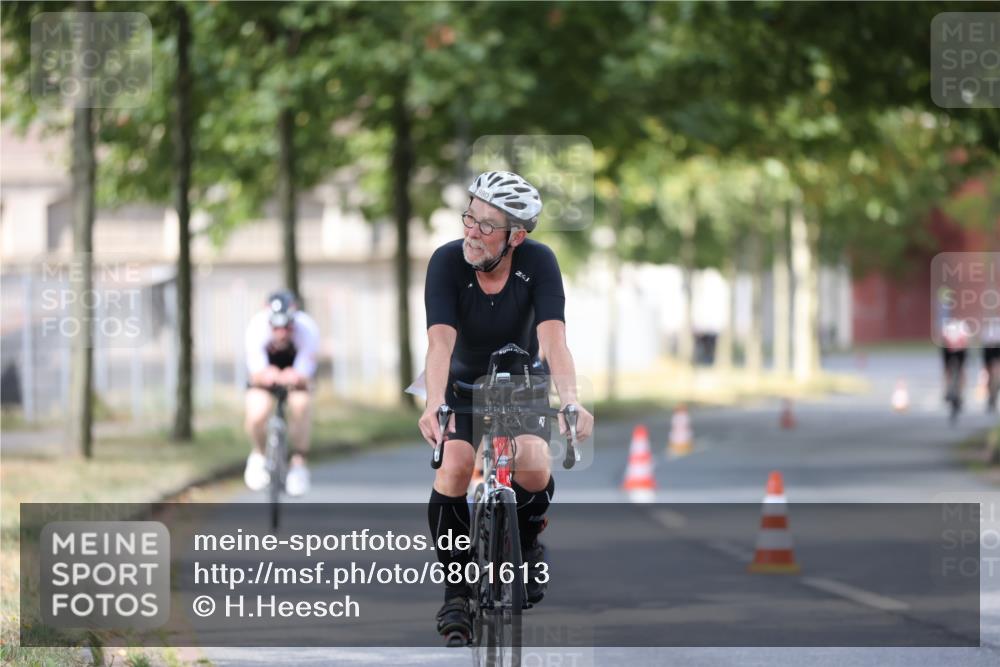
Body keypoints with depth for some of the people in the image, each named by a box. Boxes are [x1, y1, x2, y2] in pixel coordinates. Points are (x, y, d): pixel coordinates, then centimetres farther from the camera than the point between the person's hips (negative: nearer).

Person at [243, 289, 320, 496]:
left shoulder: (307, 330, -34)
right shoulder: (257, 328, -34)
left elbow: (304, 376, -32)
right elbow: (256, 374, -32)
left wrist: (296, 378, -57)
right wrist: (265, 376, -57)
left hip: (295, 369, 0)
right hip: (267, 368, 0)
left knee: (300, 406, -29)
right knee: (257, 414, -25)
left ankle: (298, 463, -5)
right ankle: (258, 454, 9)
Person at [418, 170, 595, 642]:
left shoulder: (538, 262, -25)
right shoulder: (447, 262, -26)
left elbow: (553, 338, -36)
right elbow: (441, 341, -37)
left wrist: (570, 402, -53)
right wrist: (434, 406, -54)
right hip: (464, 382, 0)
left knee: (533, 467, -24)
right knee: (454, 466, -24)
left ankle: (527, 545, 10)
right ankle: (456, 589, -8)